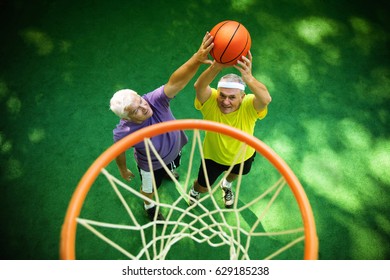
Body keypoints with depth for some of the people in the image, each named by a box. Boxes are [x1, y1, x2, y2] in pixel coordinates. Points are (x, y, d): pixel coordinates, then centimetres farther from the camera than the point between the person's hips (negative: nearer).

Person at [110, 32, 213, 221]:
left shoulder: (154, 101, -40)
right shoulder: (123, 133, -40)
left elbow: (174, 82, -59)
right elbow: (119, 153, -17)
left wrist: (197, 59, -76)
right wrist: (123, 170, 3)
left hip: (174, 148, 3)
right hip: (150, 164, -2)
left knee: (171, 167, 38)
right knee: (149, 189, 27)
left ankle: (166, 171, 78)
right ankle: (149, 206, 64)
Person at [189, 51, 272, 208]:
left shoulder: (248, 105, -37)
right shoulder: (210, 101, -36)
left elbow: (266, 99, -59)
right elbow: (198, 87, -58)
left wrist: (248, 78, -78)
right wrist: (217, 66, -77)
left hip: (242, 155, 2)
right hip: (214, 156, -1)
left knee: (234, 174, 36)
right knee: (203, 187, 22)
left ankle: (227, 185, 73)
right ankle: (195, 190, 61)